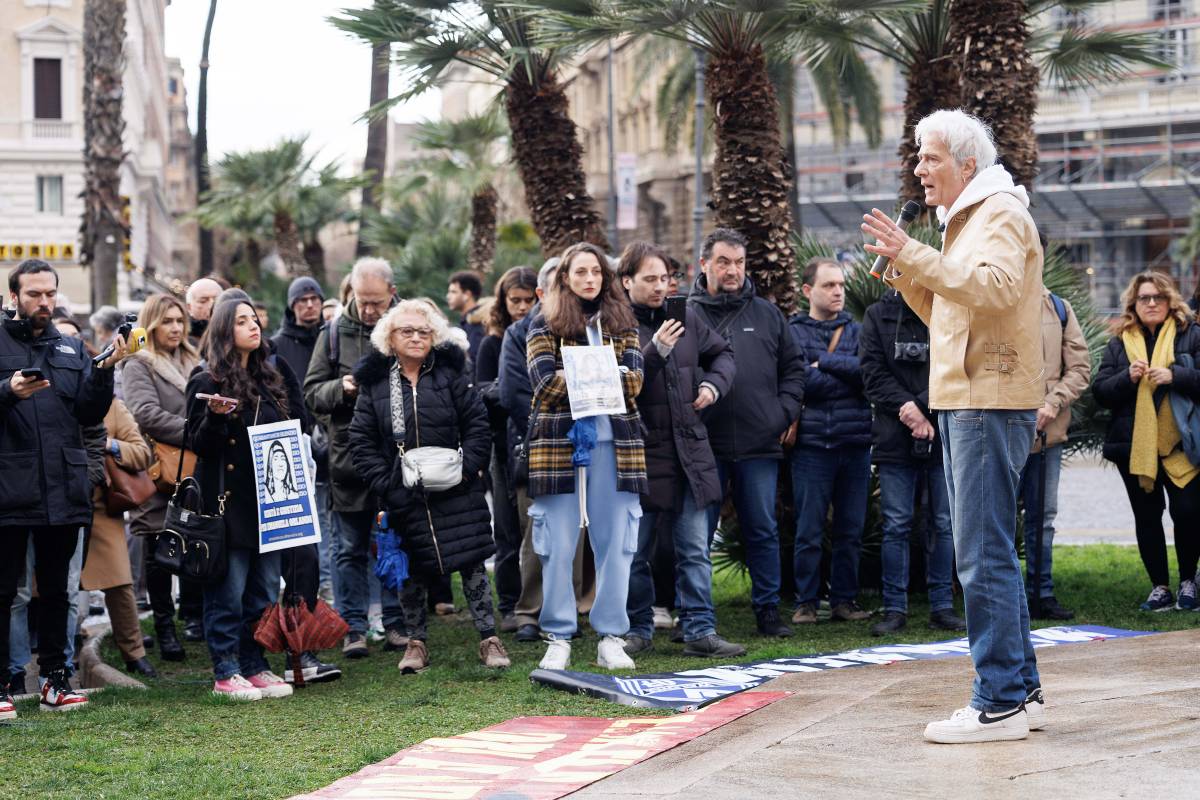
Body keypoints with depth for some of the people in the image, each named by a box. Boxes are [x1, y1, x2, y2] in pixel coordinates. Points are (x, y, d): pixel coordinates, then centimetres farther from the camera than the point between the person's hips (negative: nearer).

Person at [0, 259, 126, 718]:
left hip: (63, 489, 4)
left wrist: (104, 371, -8)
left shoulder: (70, 349, 13)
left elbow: (91, 414, 6)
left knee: (55, 590, 11)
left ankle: (55, 679, 17)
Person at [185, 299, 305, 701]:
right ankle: (226, 673, 2)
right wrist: (215, 416, -25)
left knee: (265, 589, 9)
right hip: (229, 501, -7)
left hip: (268, 499, 7)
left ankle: (256, 666, 17)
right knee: (229, 590, -4)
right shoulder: (206, 382, -6)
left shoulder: (270, 378, 14)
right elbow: (198, 444, -9)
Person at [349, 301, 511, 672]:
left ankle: (488, 637, 9)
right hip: (403, 496, 1)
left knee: (472, 562, 1)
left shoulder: (451, 374, 1)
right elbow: (361, 441, 1)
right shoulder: (375, 383, 2)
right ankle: (416, 642, 20)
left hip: (455, 490, -1)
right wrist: (384, 483, -7)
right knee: (411, 569, 7)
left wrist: (466, 468, -10)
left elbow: (477, 425, 1)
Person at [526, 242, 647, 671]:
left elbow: (633, 382, 0)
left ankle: (611, 639, 10)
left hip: (614, 443, 2)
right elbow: (545, 385, -7)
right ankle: (558, 639, 7)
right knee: (558, 546, -1)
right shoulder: (545, 324, 6)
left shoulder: (621, 323, 14)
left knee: (615, 543, 2)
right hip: (558, 443, -2)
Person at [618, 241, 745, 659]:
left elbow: (722, 353, 24)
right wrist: (654, 352, -25)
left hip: (689, 450, 4)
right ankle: (638, 629, 18)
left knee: (695, 549, 6)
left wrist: (713, 384, 5)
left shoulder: (685, 318, 8)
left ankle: (699, 630, 10)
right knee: (636, 551, 6)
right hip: (641, 452, -4)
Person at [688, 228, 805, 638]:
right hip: (704, 445, -2)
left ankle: (768, 608, 15)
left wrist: (786, 412, 4)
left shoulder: (766, 313, 11)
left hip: (760, 442, 2)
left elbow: (792, 367, 16)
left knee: (762, 529, 7)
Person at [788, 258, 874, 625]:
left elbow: (868, 371, -6)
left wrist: (823, 362, -7)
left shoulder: (857, 331, 13)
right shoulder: (792, 333, 5)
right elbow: (800, 382, -10)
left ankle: (845, 600, 14)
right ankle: (806, 602, 7)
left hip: (856, 443, 3)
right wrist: (847, 375, -5)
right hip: (811, 444, -3)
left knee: (851, 530, 6)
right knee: (809, 532, -1)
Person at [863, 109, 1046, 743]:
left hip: (990, 402, -11)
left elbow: (997, 288, -26)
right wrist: (906, 273, 11)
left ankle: (1001, 703, -8)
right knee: (990, 552, 13)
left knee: (983, 554, -10)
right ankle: (1021, 690, 19)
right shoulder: (966, 220, 24)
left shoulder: (1000, 213, -8)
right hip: (964, 404, 11)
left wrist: (915, 257, -27)